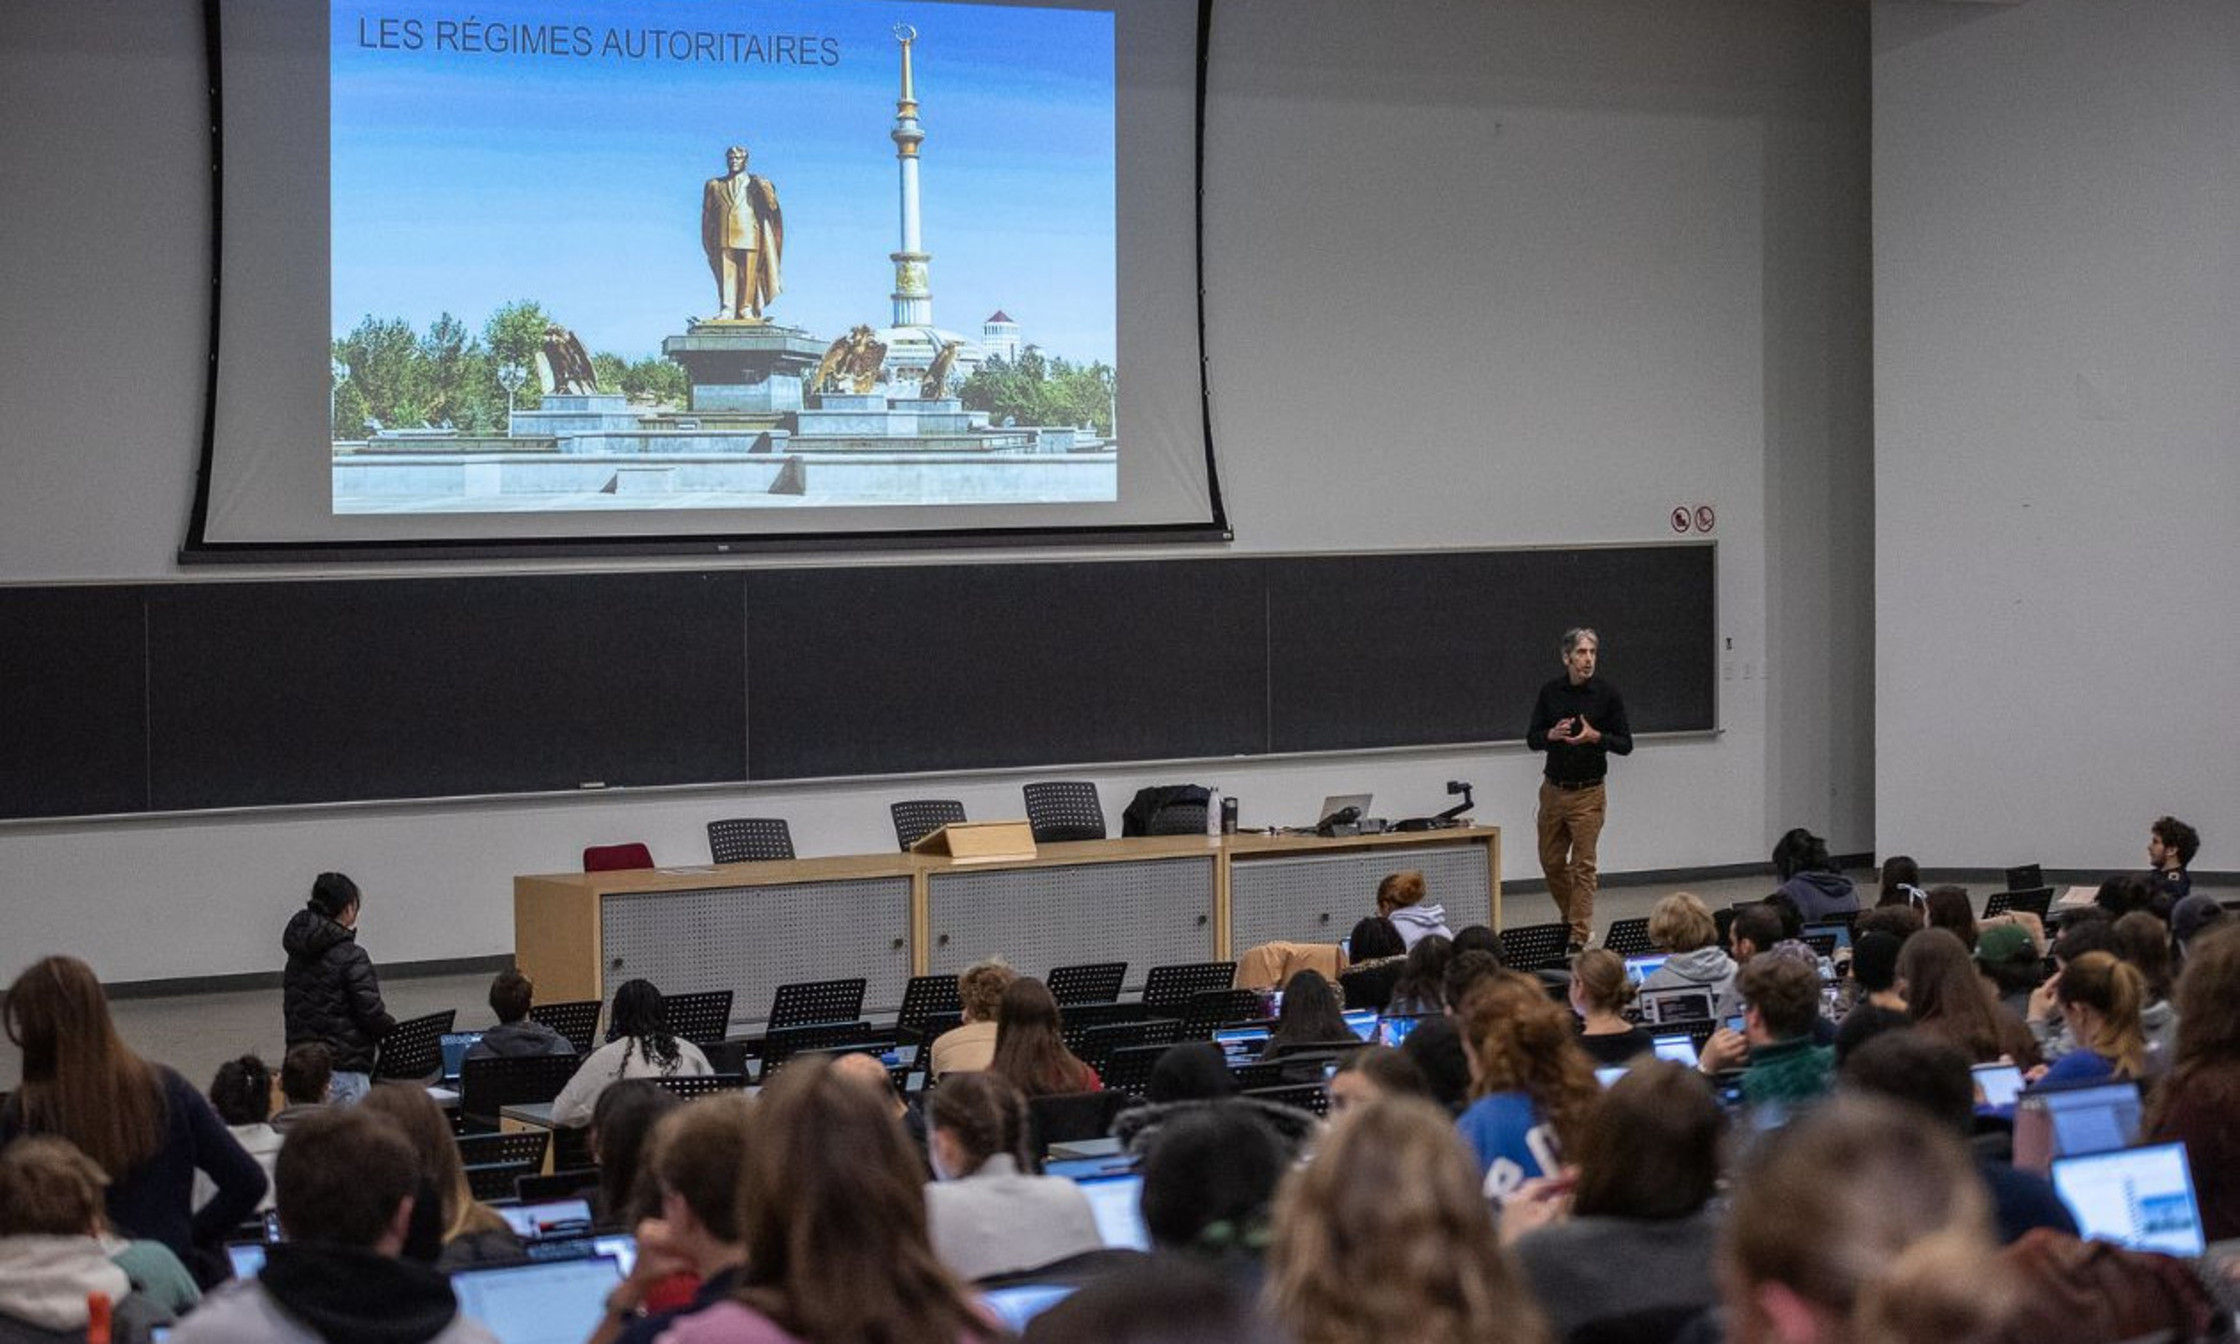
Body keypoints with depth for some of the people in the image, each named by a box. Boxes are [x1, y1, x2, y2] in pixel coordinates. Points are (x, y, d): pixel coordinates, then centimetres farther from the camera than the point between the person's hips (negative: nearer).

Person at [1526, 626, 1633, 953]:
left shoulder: (1607, 694, -7)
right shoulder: (1550, 692, 2)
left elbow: (1625, 744, -3)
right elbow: (1532, 739, 5)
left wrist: (1596, 737, -21)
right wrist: (1552, 735, -17)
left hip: (1588, 792, -4)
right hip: (1553, 789, 4)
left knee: (1583, 866, -4)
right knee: (1551, 862, 11)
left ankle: (1579, 938, -2)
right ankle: (1569, 918, 32)